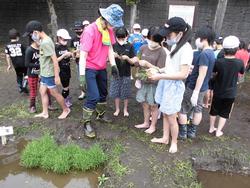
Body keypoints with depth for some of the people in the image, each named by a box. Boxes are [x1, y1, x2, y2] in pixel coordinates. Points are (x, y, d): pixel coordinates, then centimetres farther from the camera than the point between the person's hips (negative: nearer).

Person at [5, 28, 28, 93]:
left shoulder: (7, 46, -1)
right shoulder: (20, 44, -8)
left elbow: (7, 56, 1)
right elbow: (26, 53, -3)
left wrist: (9, 65, 11)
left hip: (15, 64, 3)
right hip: (23, 63, -3)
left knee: (19, 76, 20)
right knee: (26, 74, 14)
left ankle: (20, 88, 25)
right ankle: (24, 86, -1)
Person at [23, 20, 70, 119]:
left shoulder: (46, 42, -22)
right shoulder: (43, 41, 7)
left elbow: (55, 60, -24)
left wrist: (57, 76, -22)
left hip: (49, 74, -9)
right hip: (44, 73, 9)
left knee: (54, 93, 5)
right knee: (42, 92, 16)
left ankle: (66, 110, 22)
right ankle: (45, 113, 28)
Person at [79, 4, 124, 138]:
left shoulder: (109, 29, -2)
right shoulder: (90, 31, -23)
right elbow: (83, 55, -24)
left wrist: (113, 65, -1)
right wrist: (82, 76, -27)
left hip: (102, 68, 7)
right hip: (89, 69, -7)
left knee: (103, 93, 18)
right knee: (93, 97, -11)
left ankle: (101, 115, 41)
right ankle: (86, 124, 8)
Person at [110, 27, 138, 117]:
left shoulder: (130, 46, -3)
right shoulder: (114, 46, -1)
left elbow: (133, 62, -3)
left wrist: (127, 58, -21)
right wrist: (113, 56, -21)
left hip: (126, 74, -1)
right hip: (116, 73, 1)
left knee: (126, 93, 9)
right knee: (116, 93, 8)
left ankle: (125, 109, 27)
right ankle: (117, 109, 26)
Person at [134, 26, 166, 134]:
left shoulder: (162, 52, -13)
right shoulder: (143, 48, 3)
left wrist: (147, 64, -23)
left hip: (154, 83, -5)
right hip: (143, 81, 5)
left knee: (153, 105, 8)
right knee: (145, 104, 16)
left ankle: (153, 126, 26)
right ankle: (146, 123, 35)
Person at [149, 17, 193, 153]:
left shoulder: (186, 49, -19)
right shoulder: (175, 45, 6)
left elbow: (183, 74, -22)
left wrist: (160, 76, -22)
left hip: (174, 86, -8)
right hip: (166, 83, 8)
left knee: (171, 118, 6)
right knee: (165, 114, 18)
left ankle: (174, 142, 28)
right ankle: (165, 138, 36)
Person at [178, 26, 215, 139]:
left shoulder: (204, 54, -22)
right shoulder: (211, 53, 8)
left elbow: (201, 75, -25)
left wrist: (195, 93, -24)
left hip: (194, 88, -9)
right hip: (203, 88, 9)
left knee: (182, 109, 3)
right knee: (198, 109, 16)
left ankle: (182, 133, 14)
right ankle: (192, 132, 28)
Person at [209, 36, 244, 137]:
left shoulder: (218, 62, -19)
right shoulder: (240, 62, -15)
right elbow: (242, 72, 5)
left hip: (217, 92, 0)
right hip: (230, 93, 0)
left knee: (214, 111, 18)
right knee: (224, 113, 15)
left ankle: (211, 128, 32)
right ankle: (218, 131, 21)